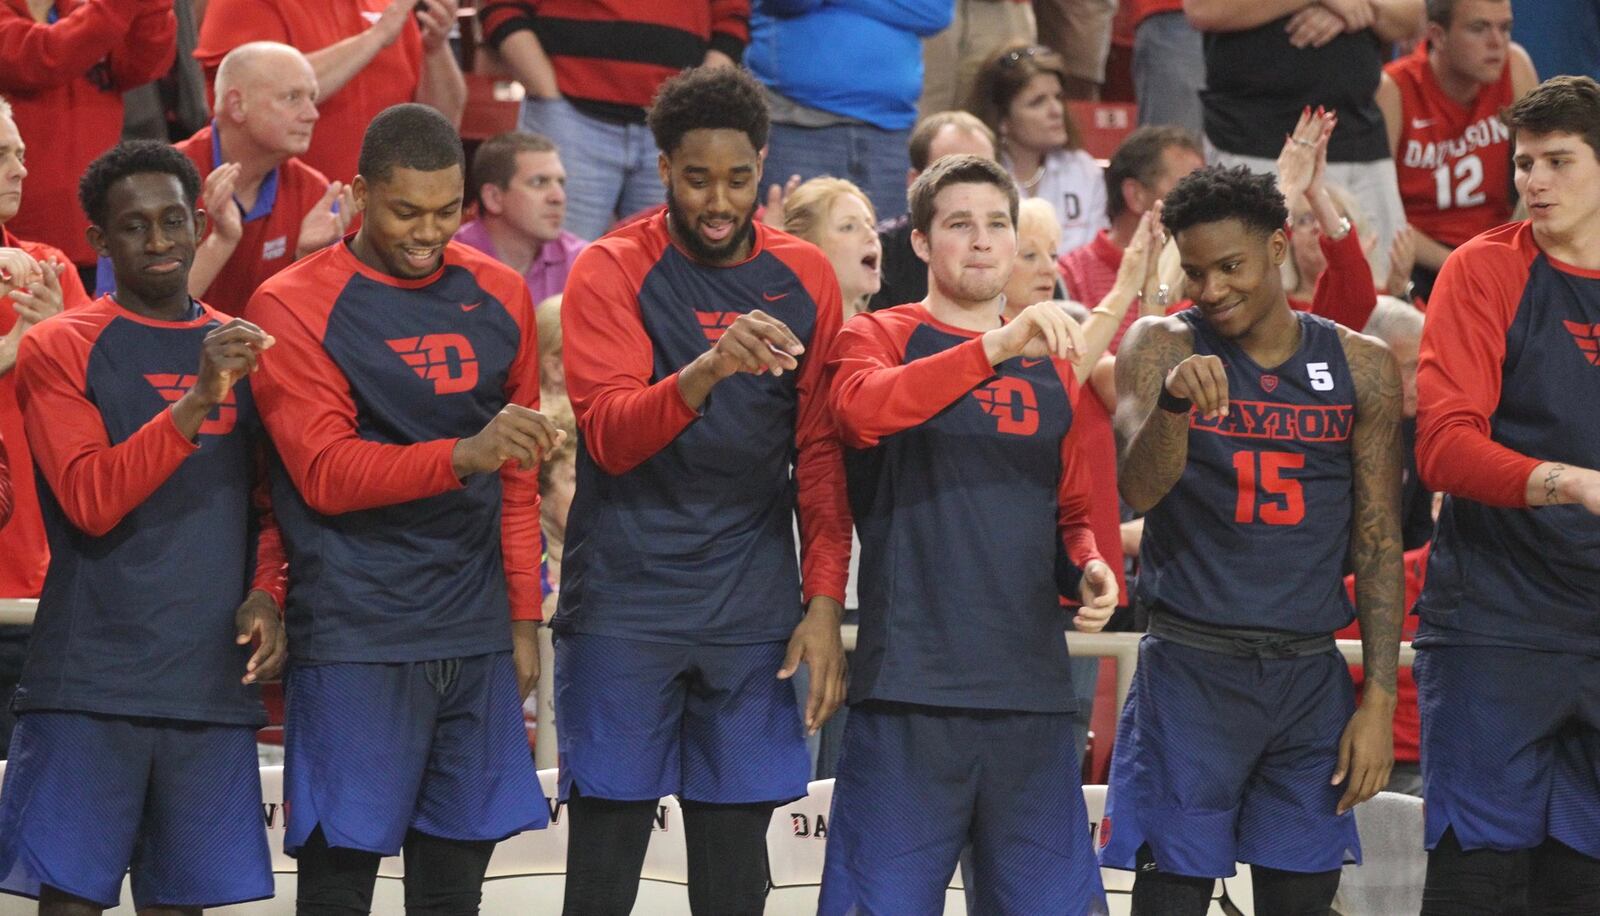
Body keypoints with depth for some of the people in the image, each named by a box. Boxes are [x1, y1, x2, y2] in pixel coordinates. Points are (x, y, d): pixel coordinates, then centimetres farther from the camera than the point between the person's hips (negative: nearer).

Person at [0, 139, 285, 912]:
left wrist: (266, 592, 0)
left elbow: (272, 502, 20)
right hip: (90, 681, -4)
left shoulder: (245, 350, 13)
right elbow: (90, 501, -13)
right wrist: (199, 400, -22)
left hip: (214, 679, 4)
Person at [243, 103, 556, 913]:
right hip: (354, 636, -5)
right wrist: (466, 454, -28)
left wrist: (523, 619, 14)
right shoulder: (292, 307, -6)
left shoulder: (497, 297, 10)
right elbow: (325, 475, -14)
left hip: (476, 634, 5)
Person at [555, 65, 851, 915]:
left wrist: (825, 604, 2)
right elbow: (609, 436, -15)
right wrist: (705, 372, -33)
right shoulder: (611, 272, -3)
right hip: (624, 606, -3)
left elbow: (821, 454, 10)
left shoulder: (803, 278, 7)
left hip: (752, 610, 3)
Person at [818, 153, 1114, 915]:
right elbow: (863, 409, -19)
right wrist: (999, 346, -29)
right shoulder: (879, 337, 5)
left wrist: (1089, 565, 4)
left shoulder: (1052, 366, 18)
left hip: (1032, 689, 4)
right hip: (911, 680, -4)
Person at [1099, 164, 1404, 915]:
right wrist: (1173, 401, -36)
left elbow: (1379, 544, 6)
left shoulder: (1360, 368, 4)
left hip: (1310, 675, 2)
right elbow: (1139, 489, -15)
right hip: (1191, 670, -2)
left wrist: (1379, 699, 0)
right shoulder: (1161, 348, -1)